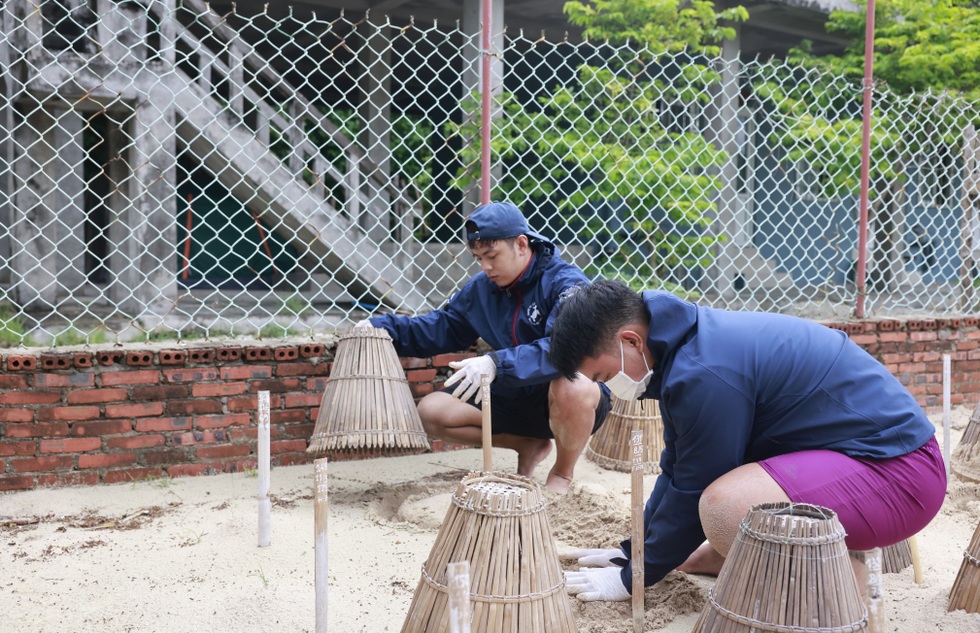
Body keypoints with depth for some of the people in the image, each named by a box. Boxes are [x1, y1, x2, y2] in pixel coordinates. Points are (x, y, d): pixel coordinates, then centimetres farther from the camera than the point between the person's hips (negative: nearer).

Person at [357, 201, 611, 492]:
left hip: (569, 402, -6)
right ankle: (529, 446, 12)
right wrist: (382, 326, -3)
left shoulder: (565, 283, -20)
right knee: (431, 411, -7)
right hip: (513, 397, 6)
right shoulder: (481, 287, 2)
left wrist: (497, 364, -46)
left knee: (572, 387, -42)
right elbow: (443, 327, 11)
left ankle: (562, 474, -8)